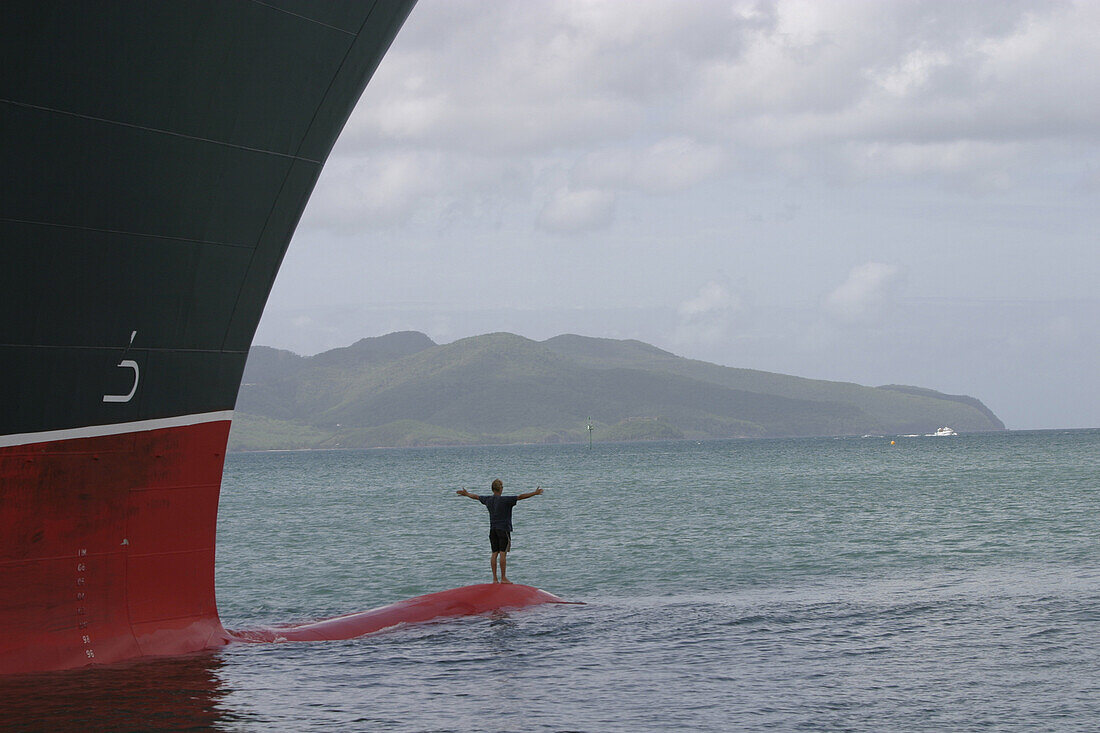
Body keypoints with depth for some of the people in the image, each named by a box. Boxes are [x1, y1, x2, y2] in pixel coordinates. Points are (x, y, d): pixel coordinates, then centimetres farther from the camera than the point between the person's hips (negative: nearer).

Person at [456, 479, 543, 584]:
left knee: (494, 553, 6)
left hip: (493, 530, 6)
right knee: (503, 553, -7)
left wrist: (466, 494, 43)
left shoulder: (488, 500, 6)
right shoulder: (505, 500, -13)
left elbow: (476, 496, 24)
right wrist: (535, 493, -17)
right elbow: (520, 497, -18)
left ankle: (494, 578, 6)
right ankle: (503, 578, -9)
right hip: (504, 529, -6)